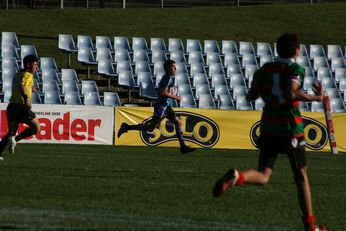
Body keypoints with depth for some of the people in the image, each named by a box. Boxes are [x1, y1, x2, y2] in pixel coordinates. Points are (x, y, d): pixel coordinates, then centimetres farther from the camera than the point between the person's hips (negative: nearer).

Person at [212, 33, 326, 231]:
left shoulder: (265, 69, 7)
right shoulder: (296, 69, -9)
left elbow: (251, 96, 7)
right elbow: (292, 93, -26)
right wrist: (316, 97, -15)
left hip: (268, 128, 4)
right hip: (291, 129, -4)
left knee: (263, 177, 1)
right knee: (301, 176, 12)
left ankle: (236, 177, -33)